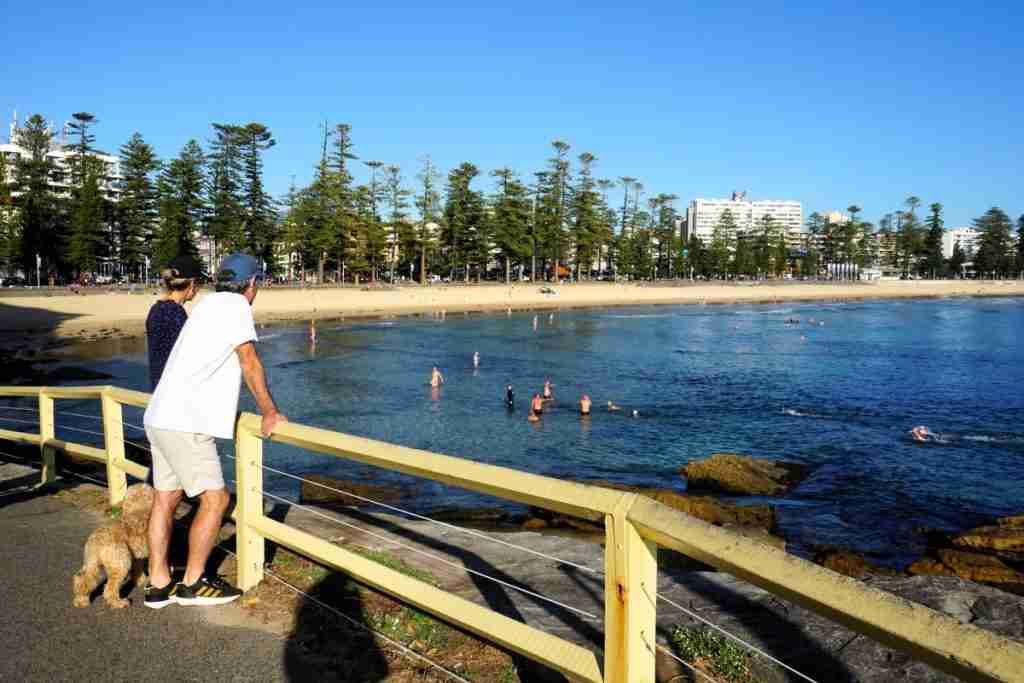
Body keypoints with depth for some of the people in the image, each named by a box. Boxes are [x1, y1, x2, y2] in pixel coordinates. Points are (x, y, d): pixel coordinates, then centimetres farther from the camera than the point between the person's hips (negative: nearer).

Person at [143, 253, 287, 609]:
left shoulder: (207, 304, 17)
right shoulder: (235, 305, -9)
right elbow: (250, 362, -10)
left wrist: (227, 409, 34)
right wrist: (270, 413, -3)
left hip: (161, 416, 10)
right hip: (185, 423, -9)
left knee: (165, 499, 13)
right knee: (215, 499, -1)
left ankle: (159, 586, 21)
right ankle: (193, 584, 8)